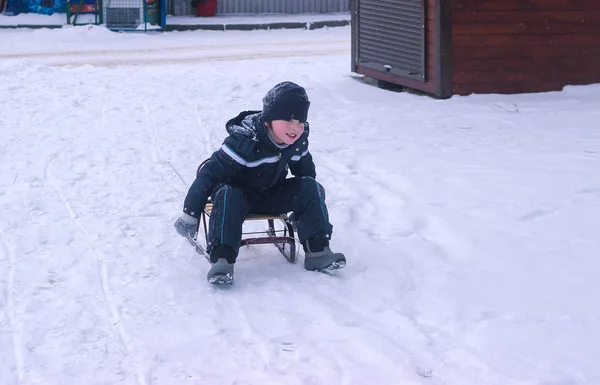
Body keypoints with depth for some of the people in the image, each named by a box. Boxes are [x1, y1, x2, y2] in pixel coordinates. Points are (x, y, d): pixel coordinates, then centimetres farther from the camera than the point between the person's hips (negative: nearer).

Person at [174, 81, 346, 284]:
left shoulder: (298, 141, -11)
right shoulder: (244, 141, -30)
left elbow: (305, 170, 11)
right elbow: (210, 173, -28)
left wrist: (312, 208, 17)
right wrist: (190, 214, -29)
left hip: (274, 195, 5)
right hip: (240, 194, -5)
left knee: (311, 188, -16)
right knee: (227, 196, -38)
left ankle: (317, 251, -16)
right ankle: (221, 259, -42)